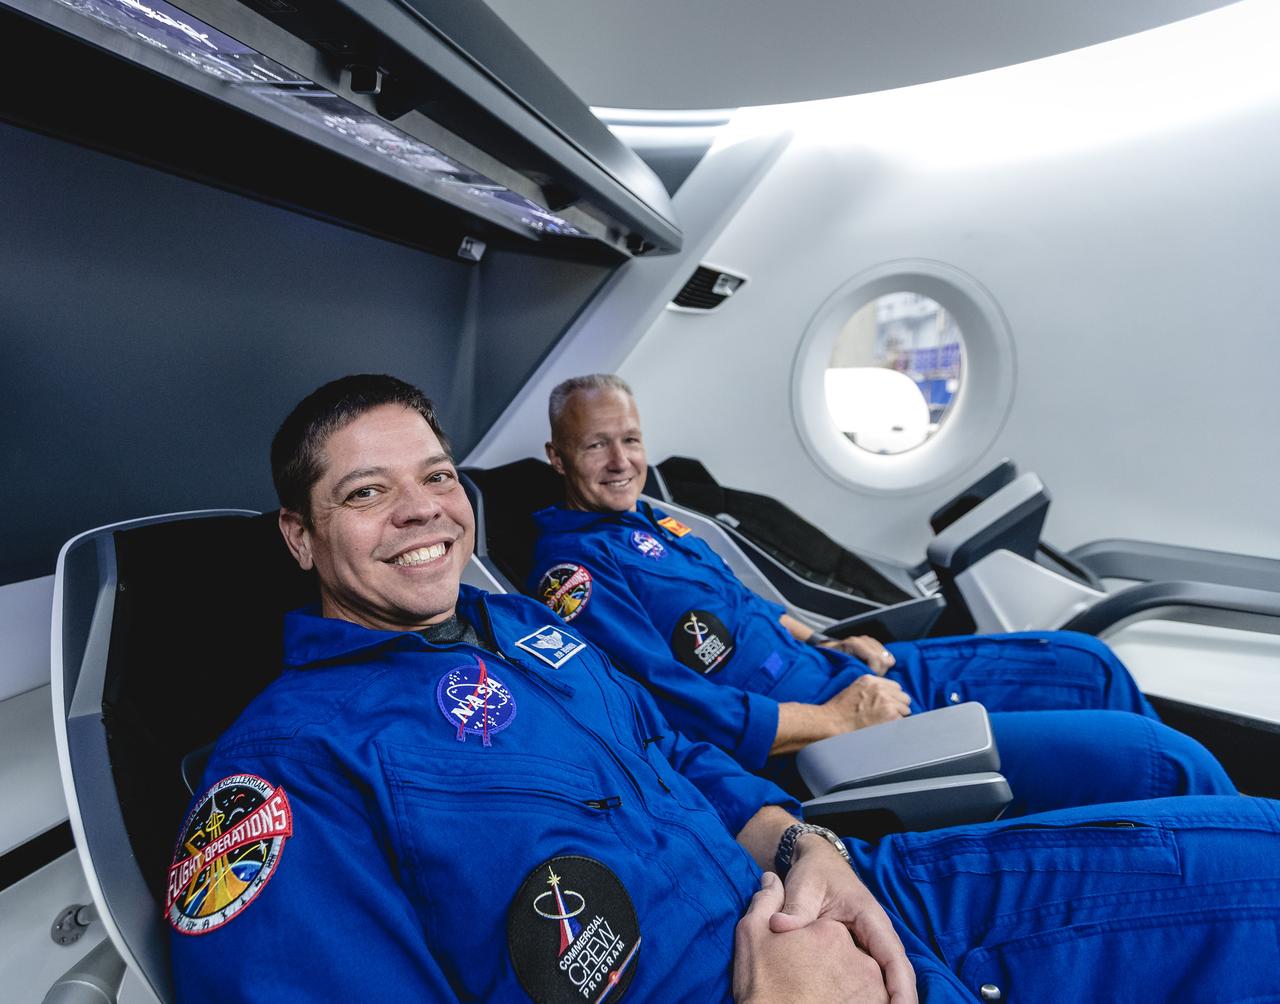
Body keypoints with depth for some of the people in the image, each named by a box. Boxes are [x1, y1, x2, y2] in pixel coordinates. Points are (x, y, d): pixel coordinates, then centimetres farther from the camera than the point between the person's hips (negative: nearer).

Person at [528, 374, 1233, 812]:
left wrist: (828, 643, 9)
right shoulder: (573, 570, -15)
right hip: (806, 742, -10)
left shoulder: (651, 520, 14)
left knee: (1086, 664, 16)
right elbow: (677, 709, -24)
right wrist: (836, 719, -19)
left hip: (844, 675, 10)